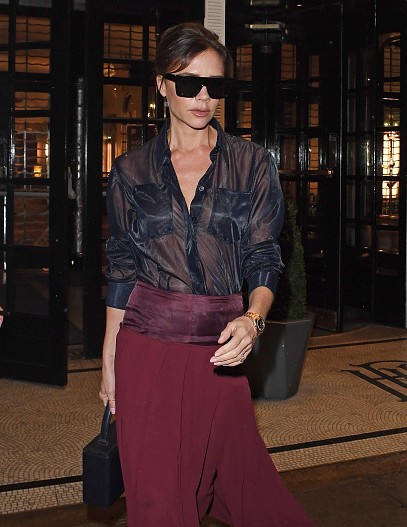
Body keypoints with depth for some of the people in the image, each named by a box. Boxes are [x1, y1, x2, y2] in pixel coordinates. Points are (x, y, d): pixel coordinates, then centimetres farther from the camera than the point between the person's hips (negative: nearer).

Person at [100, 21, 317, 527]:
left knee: (245, 481, 4)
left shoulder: (252, 163, 3)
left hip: (219, 349, 0)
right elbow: (120, 272, 9)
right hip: (147, 347, 0)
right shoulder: (130, 170, 5)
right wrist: (108, 362, 7)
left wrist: (252, 320, -20)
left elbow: (264, 259, 0)